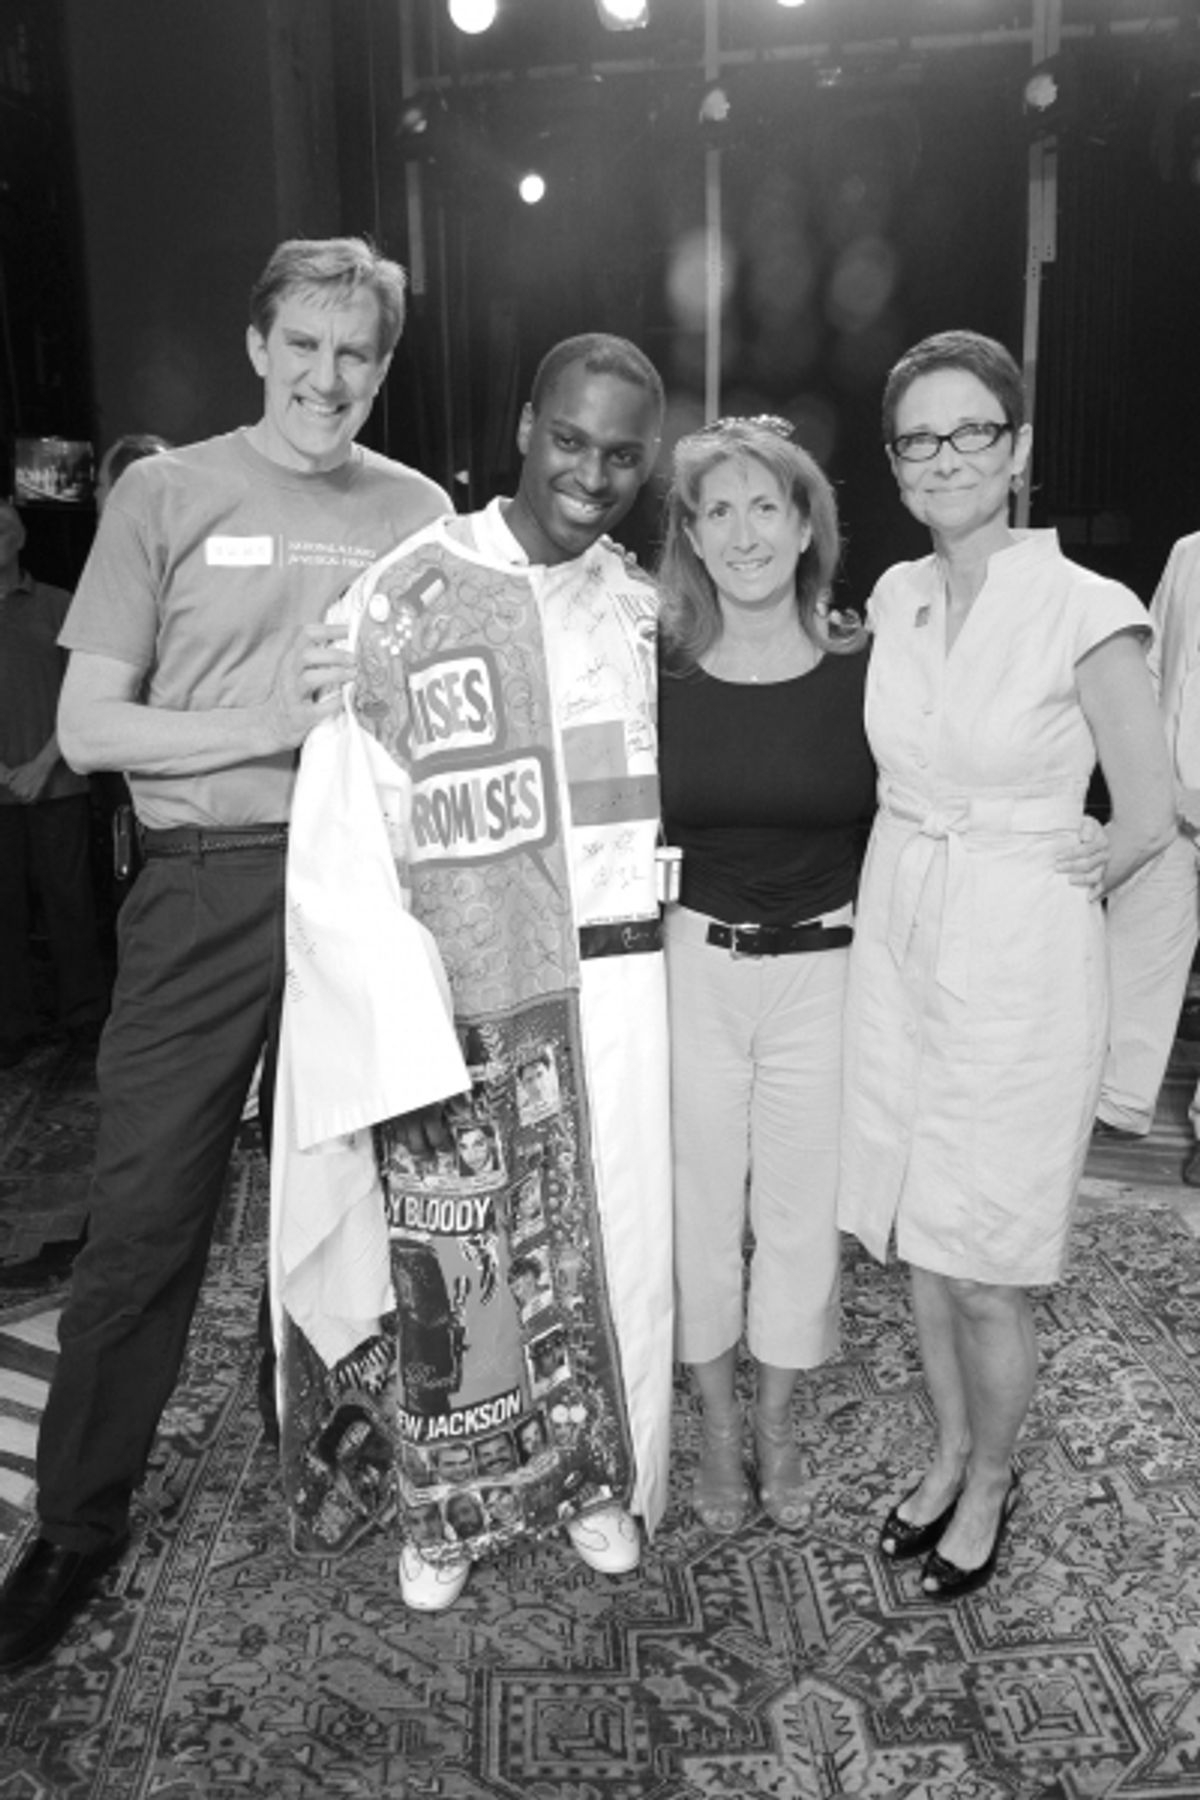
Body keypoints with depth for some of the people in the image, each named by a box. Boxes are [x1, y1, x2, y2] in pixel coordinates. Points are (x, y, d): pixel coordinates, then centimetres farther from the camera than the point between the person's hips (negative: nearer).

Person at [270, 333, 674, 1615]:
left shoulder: (645, 608, 6)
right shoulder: (403, 599, -8)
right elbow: (341, 845, -11)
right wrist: (413, 1045, -15)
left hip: (614, 991, 4)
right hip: (456, 996, -4)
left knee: (609, 1237, 13)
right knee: (459, 1259, 7)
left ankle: (596, 1476, 37)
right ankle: (446, 1507, 32)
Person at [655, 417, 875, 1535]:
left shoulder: (866, 668, -5)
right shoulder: (654, 671, -3)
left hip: (824, 970, 0)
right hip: (691, 966, 1)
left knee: (800, 1206, 12)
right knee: (696, 1201, 11)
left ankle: (778, 1427, 36)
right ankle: (717, 1426, 34)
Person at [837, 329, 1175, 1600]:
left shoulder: (1086, 611, -14)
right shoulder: (896, 598, 4)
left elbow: (1147, 819, -7)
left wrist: (1050, 878, 1)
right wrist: (922, 871, 8)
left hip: (1019, 953, -5)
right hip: (895, 934, 6)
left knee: (983, 1270, 6)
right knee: (918, 1239, 17)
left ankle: (989, 1483, 33)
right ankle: (948, 1453, 40)